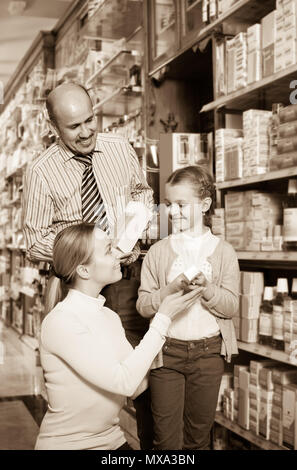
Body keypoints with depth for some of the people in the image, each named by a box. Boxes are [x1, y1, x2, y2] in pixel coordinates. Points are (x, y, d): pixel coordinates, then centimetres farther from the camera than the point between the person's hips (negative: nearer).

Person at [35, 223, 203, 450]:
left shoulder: (110, 316, 7)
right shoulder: (60, 322, -17)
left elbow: (137, 386, 1)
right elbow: (124, 381, -22)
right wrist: (163, 318, -17)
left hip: (112, 439, 7)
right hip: (67, 444, -6)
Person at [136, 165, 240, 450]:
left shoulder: (223, 252, 0)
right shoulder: (158, 252, 0)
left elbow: (231, 306, -3)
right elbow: (143, 305, -3)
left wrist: (206, 288, -20)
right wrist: (171, 289, -19)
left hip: (208, 350, 1)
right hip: (166, 350, 0)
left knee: (199, 432, 15)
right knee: (166, 436, 5)